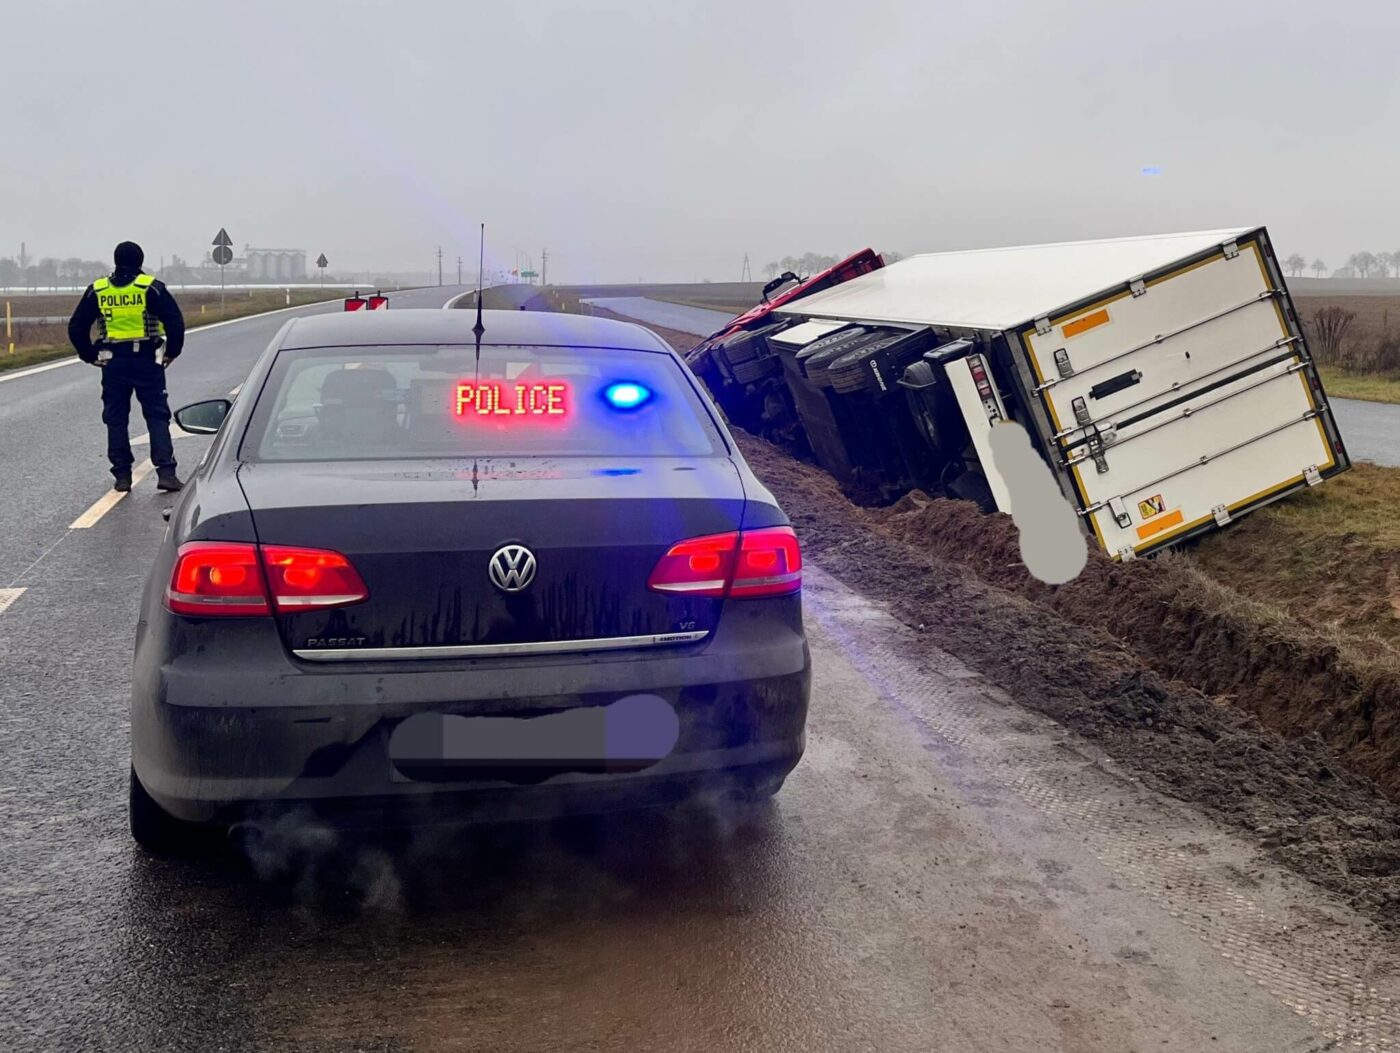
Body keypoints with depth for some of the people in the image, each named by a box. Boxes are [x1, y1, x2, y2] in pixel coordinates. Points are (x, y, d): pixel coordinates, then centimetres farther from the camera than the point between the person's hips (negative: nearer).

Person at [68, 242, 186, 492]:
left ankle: (122, 476, 11)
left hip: (113, 363, 2)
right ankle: (166, 472, -7)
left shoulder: (97, 290, 6)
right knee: (157, 416, 1)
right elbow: (175, 321, -12)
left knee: (116, 419, 10)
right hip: (146, 361, -2)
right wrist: (172, 352, 0)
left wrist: (90, 356, 13)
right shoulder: (151, 288, -5)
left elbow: (76, 327, 6)